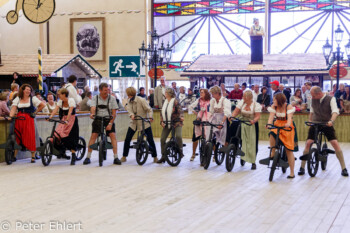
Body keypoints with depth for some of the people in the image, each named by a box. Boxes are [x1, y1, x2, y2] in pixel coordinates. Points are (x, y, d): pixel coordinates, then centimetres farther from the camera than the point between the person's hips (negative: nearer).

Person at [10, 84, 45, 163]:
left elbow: (42, 105, 4)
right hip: (19, 120, 2)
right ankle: (14, 156, 11)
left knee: (30, 138, -5)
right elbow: (13, 108, -1)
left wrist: (35, 112, 3)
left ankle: (33, 156, 3)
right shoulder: (17, 99, 11)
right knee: (17, 137, 3)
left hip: (29, 120, -2)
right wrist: (11, 116, -17)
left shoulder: (33, 99, 5)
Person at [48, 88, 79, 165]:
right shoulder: (60, 101, 3)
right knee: (57, 134, -14)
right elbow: (56, 109, -10)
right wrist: (50, 116, -27)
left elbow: (70, 111, -27)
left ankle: (73, 158, -4)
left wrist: (67, 120, -41)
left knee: (72, 138, -9)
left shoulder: (71, 100, -14)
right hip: (63, 120, 5)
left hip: (71, 120, -5)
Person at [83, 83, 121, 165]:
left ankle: (116, 158, -8)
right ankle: (88, 157, -2)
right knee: (93, 136, -11)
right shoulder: (95, 98, 3)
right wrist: (92, 114, -36)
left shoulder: (112, 98, 1)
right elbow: (93, 107, -13)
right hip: (98, 120, 0)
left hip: (109, 120, 0)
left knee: (113, 136, -13)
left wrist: (110, 123, -12)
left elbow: (114, 113, -2)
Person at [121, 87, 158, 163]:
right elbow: (129, 109, -13)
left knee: (150, 140, -4)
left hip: (144, 123, -5)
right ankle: (124, 157, 11)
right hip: (133, 123, 5)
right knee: (127, 139, -2)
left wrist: (150, 117, -34)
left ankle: (155, 157, 10)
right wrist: (131, 115, -35)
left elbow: (149, 109, -16)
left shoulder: (141, 100, -17)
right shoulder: (129, 101, 0)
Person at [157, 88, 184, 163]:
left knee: (178, 136, -28)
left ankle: (180, 151, -6)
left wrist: (181, 117, -40)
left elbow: (180, 110, -21)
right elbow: (162, 112, 12)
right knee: (162, 139, 0)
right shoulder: (165, 102, 10)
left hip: (176, 123, -6)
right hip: (167, 124, 6)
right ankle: (163, 157, 10)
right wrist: (162, 121, -1)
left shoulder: (175, 101, -9)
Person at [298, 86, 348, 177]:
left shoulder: (331, 99, -10)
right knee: (308, 143, -9)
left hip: (327, 125, -3)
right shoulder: (313, 100, 1)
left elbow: (335, 111, -23)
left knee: (335, 143, -14)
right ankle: (302, 167, 1)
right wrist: (309, 121, 15)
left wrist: (331, 120, -40)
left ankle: (344, 168, -5)